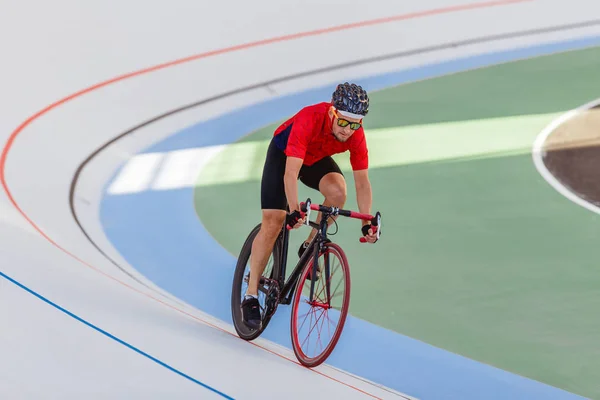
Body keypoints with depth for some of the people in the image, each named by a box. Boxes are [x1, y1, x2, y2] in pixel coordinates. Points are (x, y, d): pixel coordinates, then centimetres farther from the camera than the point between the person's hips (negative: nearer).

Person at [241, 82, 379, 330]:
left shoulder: (356, 135, -27)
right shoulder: (310, 119, -40)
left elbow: (362, 181, -18)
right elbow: (291, 172, -43)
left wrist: (367, 222, -26)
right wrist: (294, 211, -53)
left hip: (316, 159, 4)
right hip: (283, 153, -4)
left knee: (338, 190, -29)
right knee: (273, 222, -14)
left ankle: (310, 246, -5)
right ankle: (251, 296, -9)